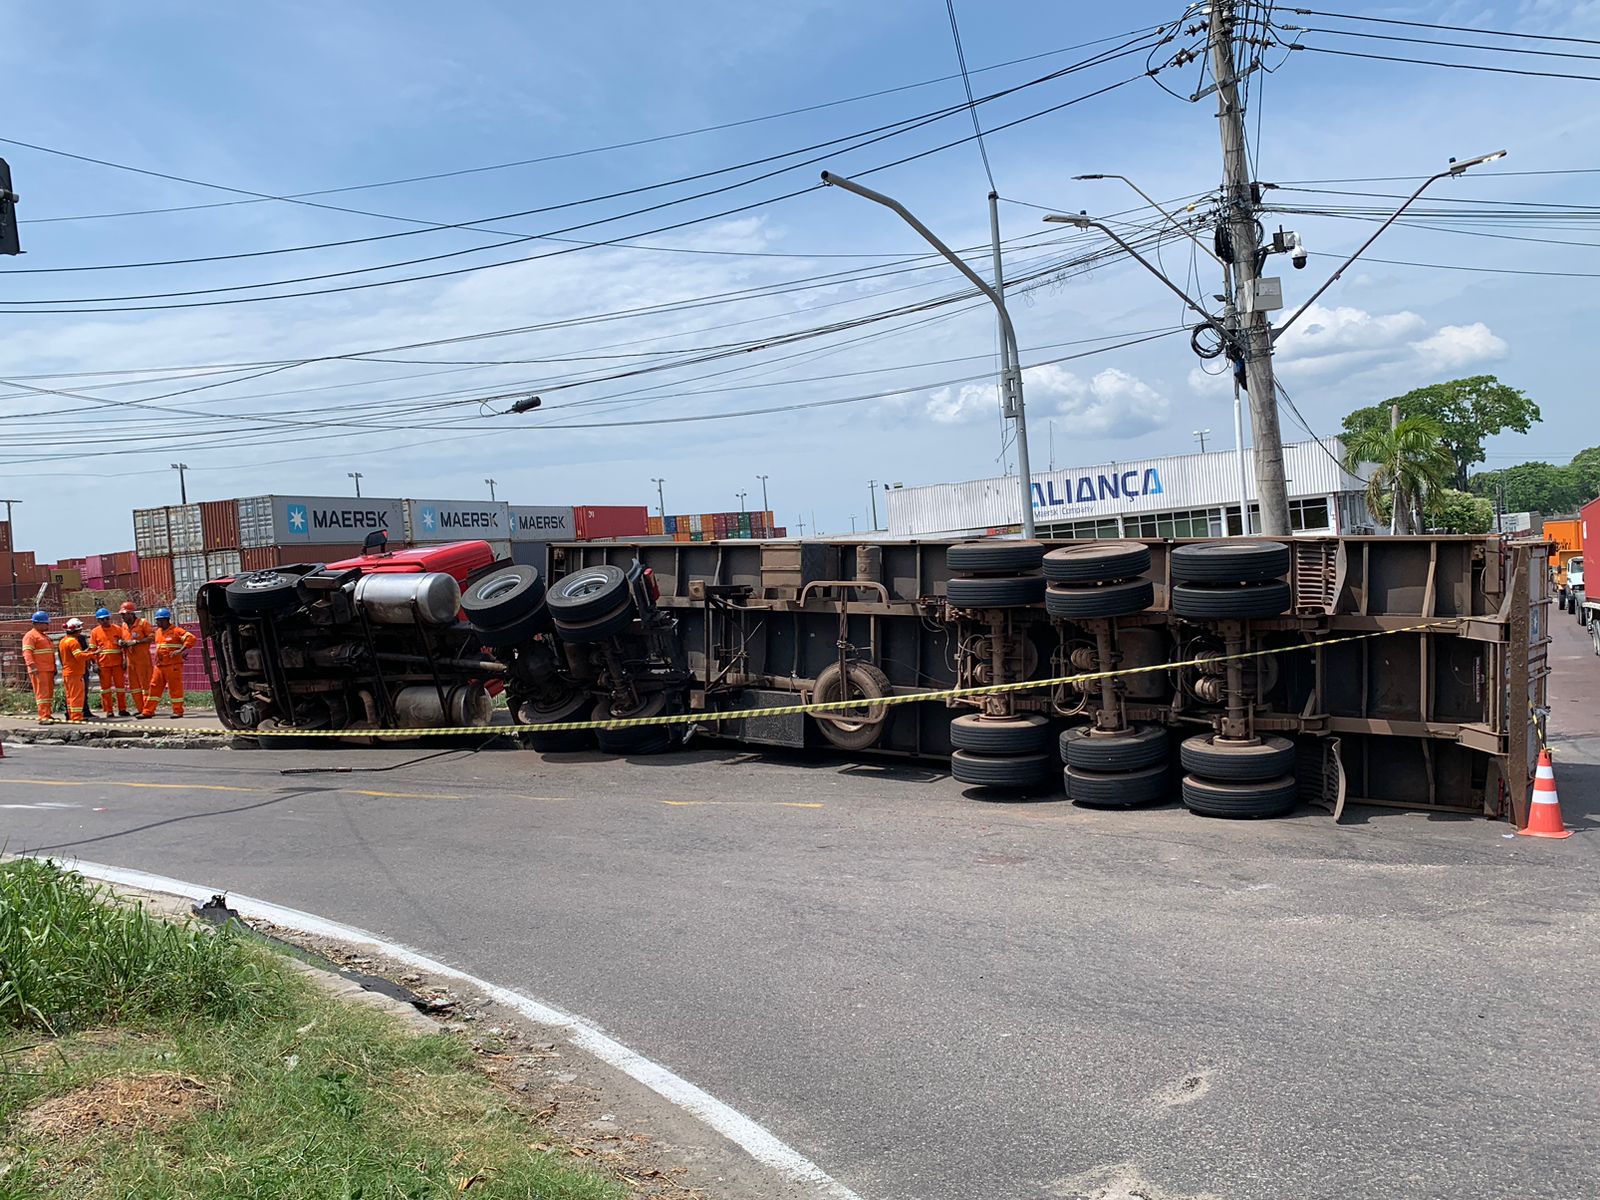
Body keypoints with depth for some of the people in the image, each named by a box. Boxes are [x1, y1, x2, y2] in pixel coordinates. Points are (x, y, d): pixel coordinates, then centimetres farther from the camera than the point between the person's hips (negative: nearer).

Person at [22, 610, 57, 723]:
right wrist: (33, 667, -27)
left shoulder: (45, 636, 23)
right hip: (39, 670, -9)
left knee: (50, 692, 12)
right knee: (42, 692, -12)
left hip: (49, 670, 9)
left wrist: (54, 668, 29)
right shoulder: (30, 636, -6)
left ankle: (48, 715, 20)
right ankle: (43, 717, -14)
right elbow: (27, 652, -17)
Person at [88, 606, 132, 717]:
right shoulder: (94, 632, 5)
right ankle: (109, 711, 8)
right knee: (105, 686, 3)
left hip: (117, 662, 0)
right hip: (103, 664, 0)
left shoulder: (118, 629, 6)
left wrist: (125, 660, 0)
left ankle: (122, 709, 11)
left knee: (120, 685, 3)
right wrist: (95, 664, -4)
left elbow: (124, 645, 7)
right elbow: (92, 649, 4)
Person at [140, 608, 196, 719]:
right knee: (154, 687, 6)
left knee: (175, 687, -2)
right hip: (159, 665, 8)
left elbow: (191, 638, -19)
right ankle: (148, 711, 8)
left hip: (173, 665, -8)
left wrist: (181, 650, -23)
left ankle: (178, 711, 5)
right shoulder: (158, 631, 16)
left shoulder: (176, 630, -9)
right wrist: (157, 658, 17)